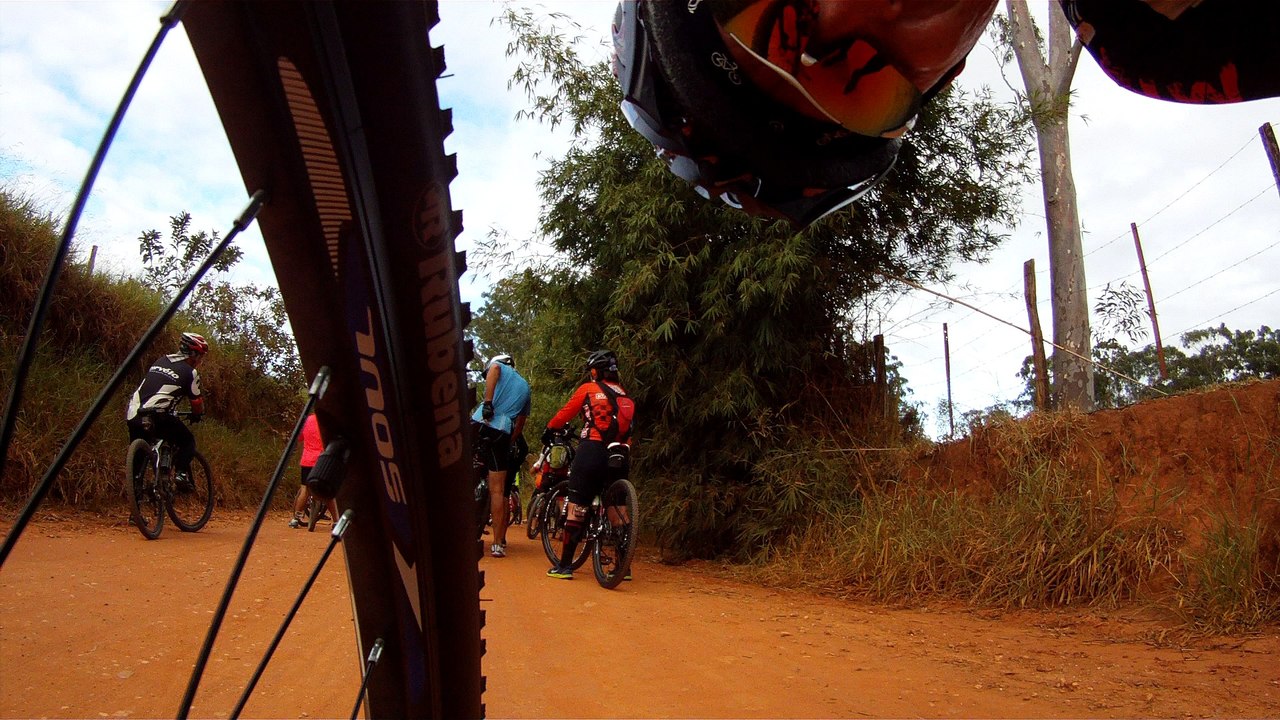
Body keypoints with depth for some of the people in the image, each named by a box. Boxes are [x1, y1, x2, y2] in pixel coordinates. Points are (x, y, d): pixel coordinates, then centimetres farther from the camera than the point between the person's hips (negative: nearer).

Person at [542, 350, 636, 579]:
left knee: (577, 507, -1)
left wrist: (549, 429, 26)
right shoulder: (625, 395, 17)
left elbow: (565, 413, 10)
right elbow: (627, 431, 17)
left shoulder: (588, 389, 5)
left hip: (591, 451, -5)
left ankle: (564, 565, 1)